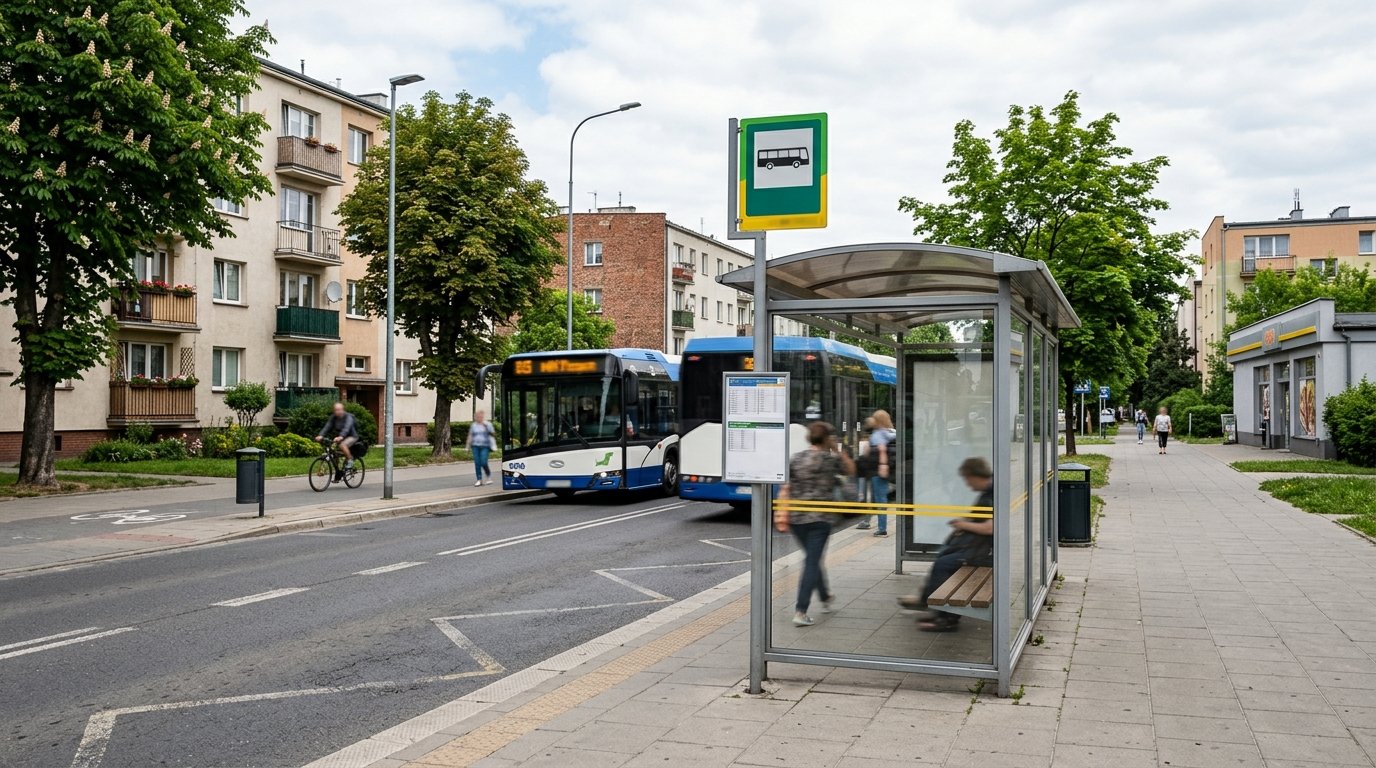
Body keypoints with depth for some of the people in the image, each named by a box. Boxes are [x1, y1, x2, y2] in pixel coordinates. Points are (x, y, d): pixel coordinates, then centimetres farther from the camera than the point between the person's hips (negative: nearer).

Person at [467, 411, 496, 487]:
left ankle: (489, 477, 10)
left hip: (485, 446, -3)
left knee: (483, 463, -13)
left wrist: (487, 428, -16)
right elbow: (470, 436, 17)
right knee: (477, 463, -3)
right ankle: (479, 480, 4)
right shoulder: (473, 425, 13)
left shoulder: (487, 424, 3)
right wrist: (468, 445, 11)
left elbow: (493, 434, -2)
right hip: (475, 446, 3)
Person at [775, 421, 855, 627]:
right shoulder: (831, 459, -6)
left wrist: (782, 514, 4)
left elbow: (785, 489, 1)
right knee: (812, 562, -4)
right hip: (821, 518, -5)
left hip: (797, 518, 5)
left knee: (812, 558, 22)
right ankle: (800, 611, -11)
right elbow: (851, 471, 12)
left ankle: (825, 598, 40)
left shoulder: (795, 459, 4)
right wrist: (837, 450, 10)